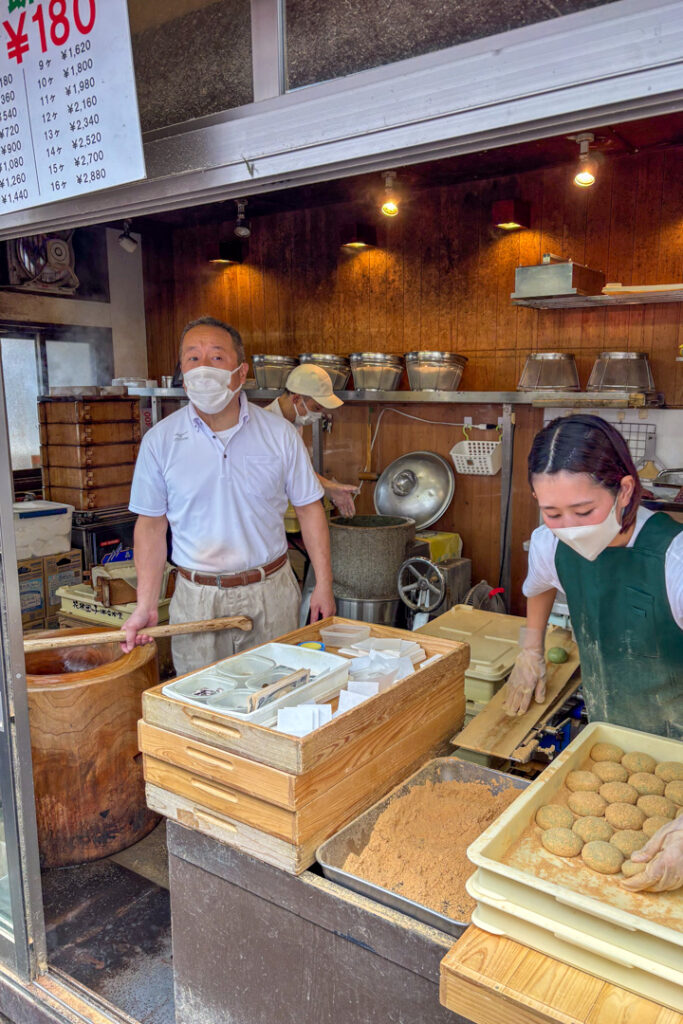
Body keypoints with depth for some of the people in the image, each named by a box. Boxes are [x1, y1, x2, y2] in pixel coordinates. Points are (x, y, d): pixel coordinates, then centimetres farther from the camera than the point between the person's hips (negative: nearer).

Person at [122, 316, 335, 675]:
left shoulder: (279, 434, -2)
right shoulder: (159, 441, -2)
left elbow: (309, 509, 3)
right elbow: (151, 524, 3)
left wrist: (323, 585, 0)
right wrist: (146, 605, -2)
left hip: (270, 594, 0)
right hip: (196, 600, 0)